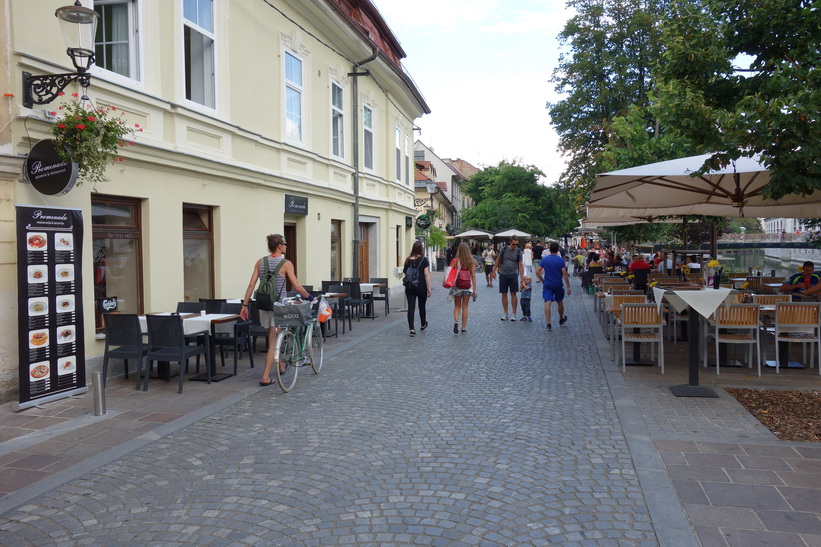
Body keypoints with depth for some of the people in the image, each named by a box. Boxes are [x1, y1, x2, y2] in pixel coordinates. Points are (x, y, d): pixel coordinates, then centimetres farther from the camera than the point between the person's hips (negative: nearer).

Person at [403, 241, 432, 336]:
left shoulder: (408, 260, 2)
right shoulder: (424, 260, -7)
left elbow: (405, 272, 6)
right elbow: (426, 274, -9)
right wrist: (429, 288, -5)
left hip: (409, 287, 2)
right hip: (421, 286, -2)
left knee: (411, 308, 0)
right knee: (422, 307, 17)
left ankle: (411, 328, -10)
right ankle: (423, 324, 38)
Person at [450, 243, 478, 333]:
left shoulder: (455, 260, -6)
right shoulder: (471, 261, -4)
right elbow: (473, 276, -3)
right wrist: (474, 289, 1)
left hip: (457, 286, -1)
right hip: (468, 287, 1)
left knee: (457, 306, 13)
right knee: (465, 307, 11)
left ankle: (456, 321, -13)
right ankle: (463, 328, 12)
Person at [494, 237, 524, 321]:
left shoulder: (518, 251, -2)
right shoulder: (504, 249, 0)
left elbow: (520, 265, -3)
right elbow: (498, 260, 9)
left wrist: (522, 278, -8)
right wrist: (494, 270, 3)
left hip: (513, 275, -1)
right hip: (503, 275, 1)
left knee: (513, 294, -2)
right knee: (504, 294, 4)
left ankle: (514, 314, 5)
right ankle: (505, 313, 13)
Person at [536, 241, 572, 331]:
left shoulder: (544, 259, -1)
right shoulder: (560, 260, -7)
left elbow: (537, 271, -6)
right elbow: (564, 274, -11)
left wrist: (543, 280, 7)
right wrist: (568, 286, -7)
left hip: (547, 284, 0)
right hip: (558, 285, 0)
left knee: (547, 303, -5)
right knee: (559, 302, 19)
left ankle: (548, 324, -12)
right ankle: (561, 319, 38)